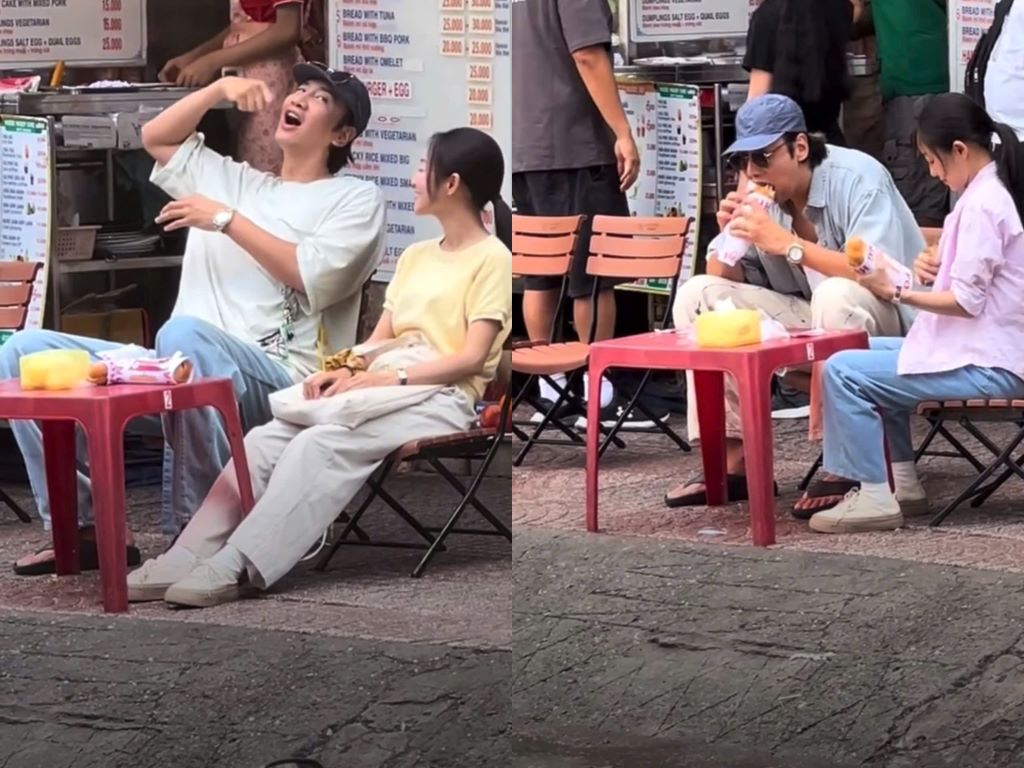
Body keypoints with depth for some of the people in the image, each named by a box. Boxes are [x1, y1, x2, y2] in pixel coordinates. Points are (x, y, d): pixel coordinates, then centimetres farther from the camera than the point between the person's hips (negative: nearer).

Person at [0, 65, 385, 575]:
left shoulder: (356, 199, 9)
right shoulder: (233, 180, 28)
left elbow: (312, 278, -7)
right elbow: (156, 139, 26)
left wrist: (226, 220, -7)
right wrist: (220, 88, 13)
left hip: (275, 377, -6)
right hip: (183, 373, 6)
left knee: (183, 332, -42)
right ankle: (84, 526, -12)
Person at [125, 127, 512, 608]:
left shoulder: (492, 258, -3)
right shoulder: (415, 257, 23)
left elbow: (472, 358, -12)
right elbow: (380, 339, 16)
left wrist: (390, 378, -22)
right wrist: (345, 371, -5)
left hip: (441, 400, -7)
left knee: (319, 445, -32)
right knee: (267, 439, -17)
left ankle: (233, 568, -41)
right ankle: (187, 560, -27)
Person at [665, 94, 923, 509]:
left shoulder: (858, 179, -19)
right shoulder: (760, 194, -2)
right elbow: (722, 279, 5)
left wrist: (787, 243, -32)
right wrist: (730, 236, -17)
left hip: (888, 319, -6)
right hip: (810, 318, 7)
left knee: (837, 294, -38)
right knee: (697, 293, -7)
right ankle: (732, 457, -10)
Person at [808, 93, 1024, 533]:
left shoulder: (981, 204, -18)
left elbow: (967, 301, -21)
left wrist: (897, 293, -17)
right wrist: (939, 267, 5)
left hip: (986, 363, -11)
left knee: (843, 371, -15)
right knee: (871, 354, 25)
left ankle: (874, 497, -10)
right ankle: (901, 482, 20)